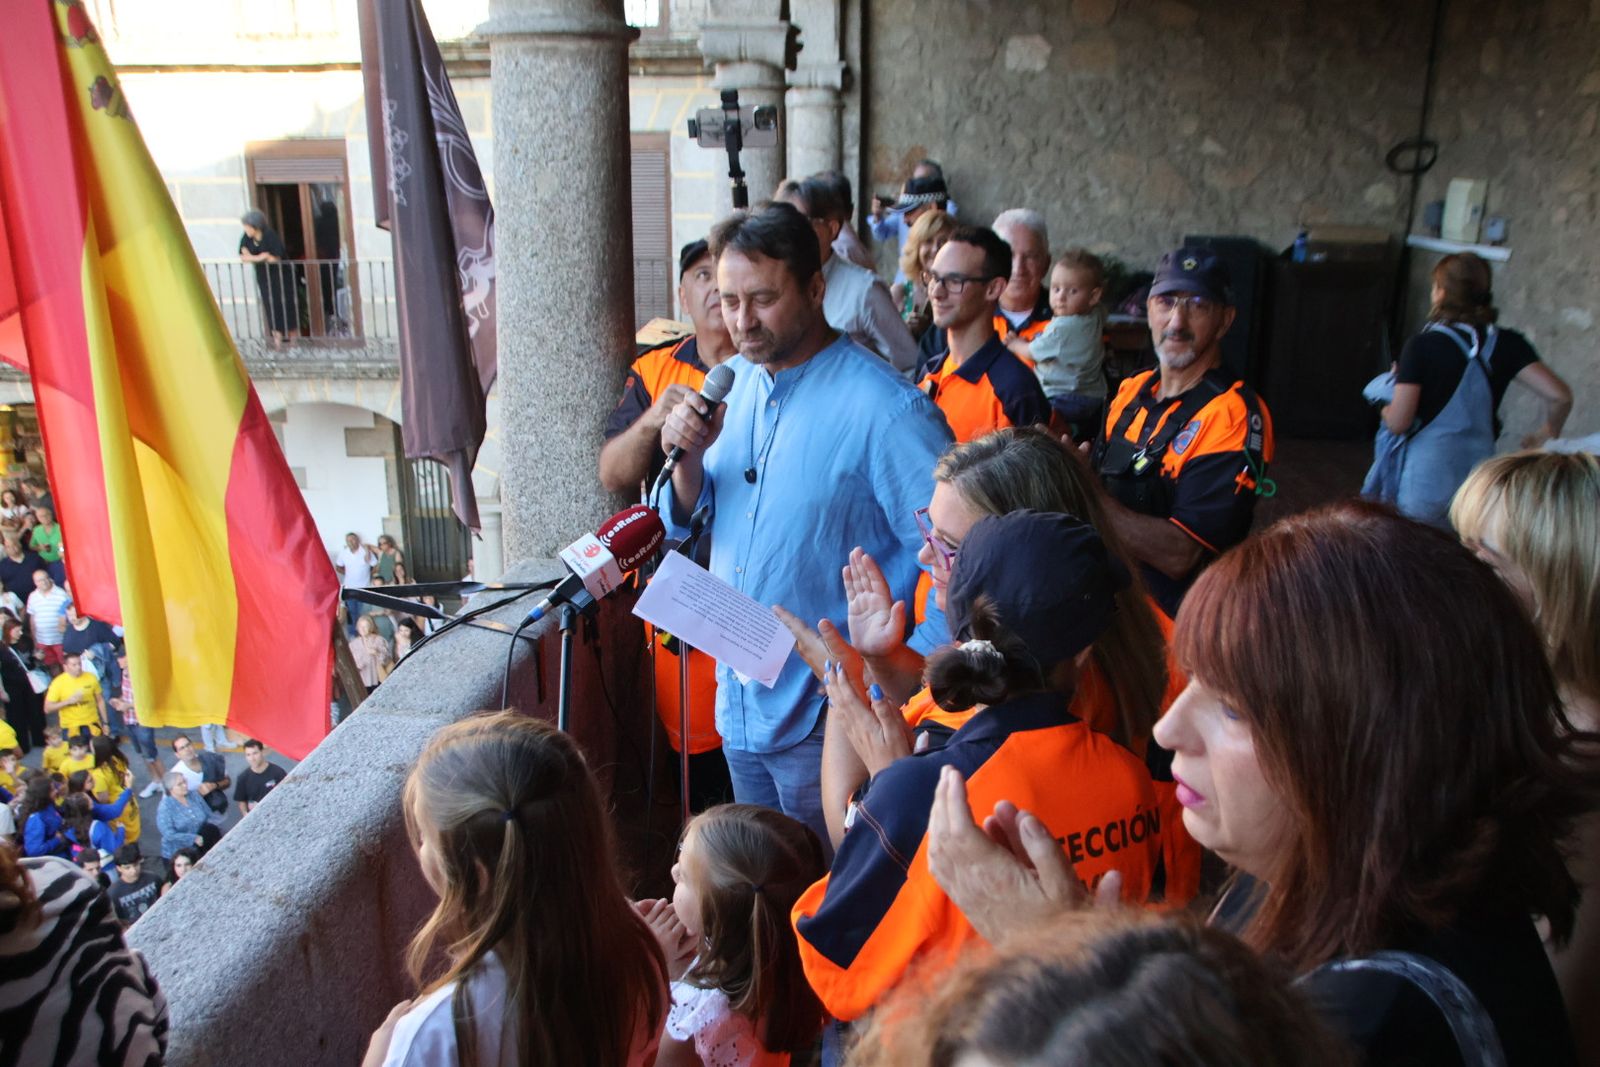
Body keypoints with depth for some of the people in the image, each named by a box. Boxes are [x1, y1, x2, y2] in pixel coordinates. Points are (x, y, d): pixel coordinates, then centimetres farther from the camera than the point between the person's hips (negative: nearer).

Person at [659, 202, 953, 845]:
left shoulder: (887, 409, -20)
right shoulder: (729, 383, 3)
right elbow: (685, 521, 9)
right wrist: (689, 457, -11)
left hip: (827, 720, -6)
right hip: (738, 703, 7)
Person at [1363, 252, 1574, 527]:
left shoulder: (1422, 346, -12)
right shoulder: (1507, 344, -1)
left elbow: (1398, 422, -16)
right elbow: (1559, 396, -9)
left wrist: (1385, 408, 7)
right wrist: (1549, 433, 11)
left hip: (1426, 481, -4)